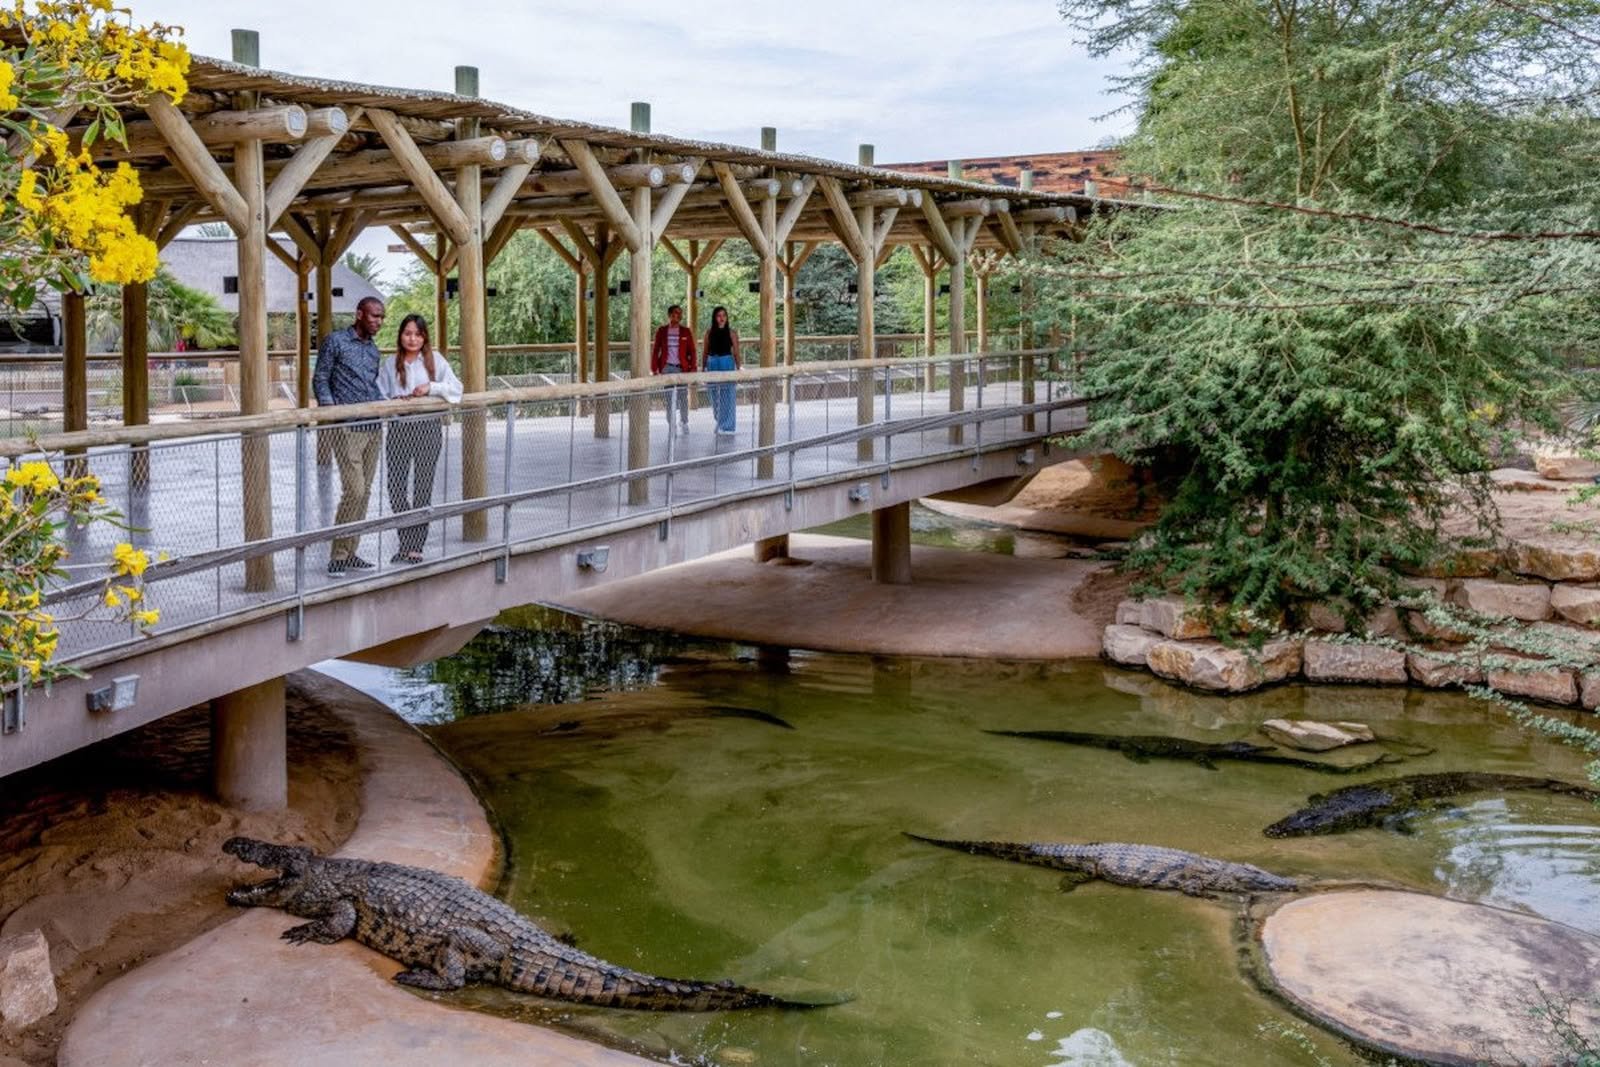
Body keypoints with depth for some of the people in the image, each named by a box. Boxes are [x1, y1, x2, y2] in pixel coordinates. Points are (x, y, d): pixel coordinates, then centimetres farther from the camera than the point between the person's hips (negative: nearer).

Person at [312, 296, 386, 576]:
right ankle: (338, 556, -4)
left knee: (364, 492, 8)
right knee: (354, 490, -13)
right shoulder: (335, 341, -2)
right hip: (347, 429, -7)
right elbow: (320, 379, -3)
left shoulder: (374, 350, 17)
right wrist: (328, 406, -18)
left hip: (373, 428, 7)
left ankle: (350, 553, 15)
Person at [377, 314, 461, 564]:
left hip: (428, 428, -1)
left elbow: (456, 388, -2)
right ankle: (406, 541, 18)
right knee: (396, 487, 2)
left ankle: (416, 546, 11)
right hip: (399, 429, 1)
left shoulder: (435, 360, 2)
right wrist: (394, 403, -17)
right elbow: (379, 395, 3)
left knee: (423, 487, 3)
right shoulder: (390, 364, 5)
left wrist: (431, 387, -16)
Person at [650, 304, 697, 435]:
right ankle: (670, 425, 9)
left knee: (683, 396, 2)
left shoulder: (685, 332, 6)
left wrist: (692, 369, -4)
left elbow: (691, 351, 5)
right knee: (669, 398, 2)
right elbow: (655, 351, 6)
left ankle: (684, 422, 20)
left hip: (682, 368, 0)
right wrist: (654, 369, -1)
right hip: (667, 368, 0)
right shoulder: (661, 331, 5)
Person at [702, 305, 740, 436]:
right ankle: (719, 423, 29)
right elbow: (706, 352, 11)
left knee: (727, 397, -5)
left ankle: (726, 427, -1)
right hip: (712, 364, 3)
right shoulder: (709, 333, 7)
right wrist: (703, 368, 8)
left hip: (727, 364, -3)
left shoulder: (731, 332, 0)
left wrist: (738, 368, -6)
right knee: (714, 396, 10)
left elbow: (736, 352, -1)